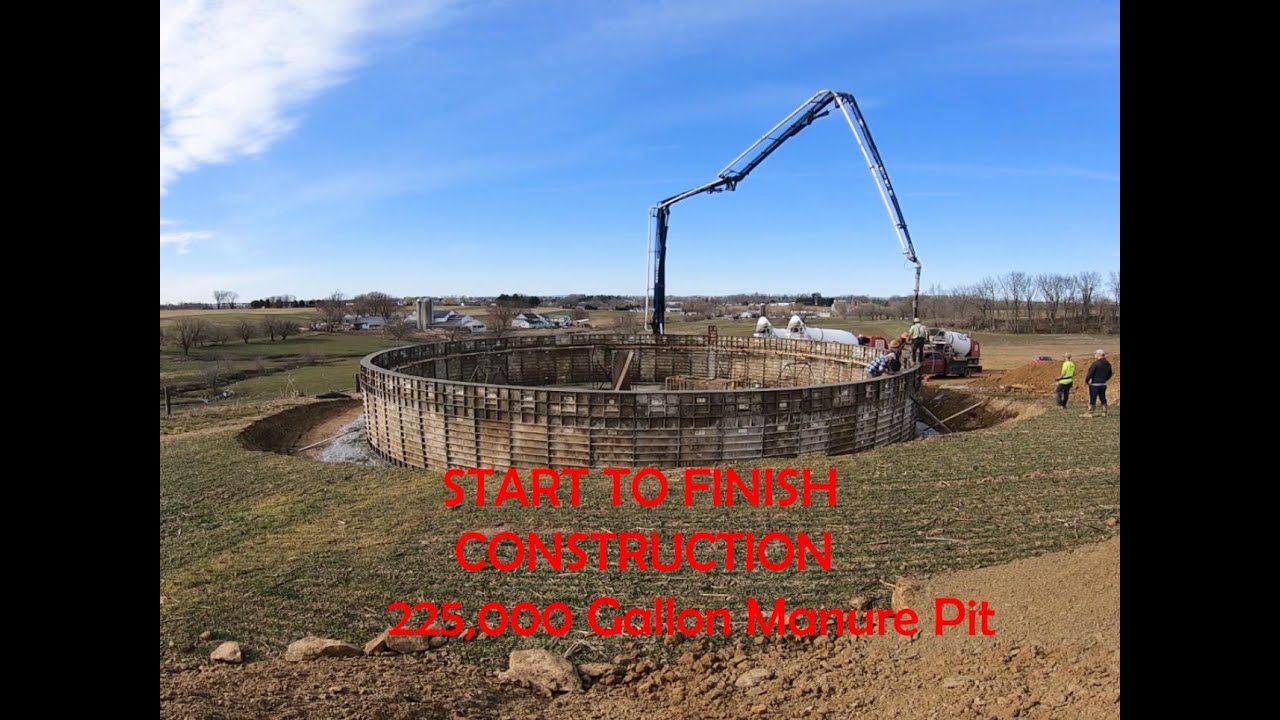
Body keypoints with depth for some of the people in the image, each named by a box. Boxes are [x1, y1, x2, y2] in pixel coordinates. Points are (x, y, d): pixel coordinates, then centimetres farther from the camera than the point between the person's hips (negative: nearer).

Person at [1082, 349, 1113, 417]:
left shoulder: (1096, 363, -16)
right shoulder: (1108, 364, 7)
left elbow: (1090, 373, -16)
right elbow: (1109, 375, 15)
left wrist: (1086, 380, -1)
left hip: (1095, 384, -7)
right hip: (1103, 384, 7)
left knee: (1092, 399, -2)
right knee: (1103, 399, 14)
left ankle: (1090, 413, 0)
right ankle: (1104, 413, 18)